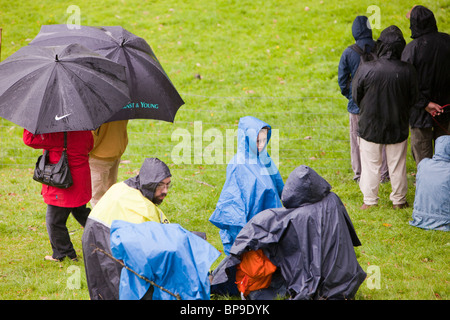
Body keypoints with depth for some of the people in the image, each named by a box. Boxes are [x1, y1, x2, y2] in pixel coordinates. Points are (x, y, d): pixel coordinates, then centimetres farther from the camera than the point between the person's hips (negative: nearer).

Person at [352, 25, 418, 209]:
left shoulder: (365, 69, -18)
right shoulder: (408, 71, -14)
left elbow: (356, 96, -5)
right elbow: (413, 99, -1)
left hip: (370, 126, -1)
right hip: (398, 126, 1)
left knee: (371, 165, 12)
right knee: (397, 165, 14)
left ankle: (370, 200, 19)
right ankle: (399, 200, 25)